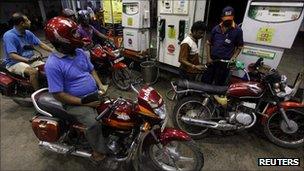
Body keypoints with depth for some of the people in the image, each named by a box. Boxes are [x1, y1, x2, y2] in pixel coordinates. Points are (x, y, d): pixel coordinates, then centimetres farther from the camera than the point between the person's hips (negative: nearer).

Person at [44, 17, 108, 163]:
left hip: (95, 94, 7)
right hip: (75, 103, -7)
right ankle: (99, 149, 3)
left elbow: (91, 70, 15)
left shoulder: (79, 52, 3)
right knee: (94, 123, -26)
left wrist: (100, 85, -2)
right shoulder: (53, 64, -19)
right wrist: (85, 102, -21)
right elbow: (59, 95, -19)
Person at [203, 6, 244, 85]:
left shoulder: (237, 31, -1)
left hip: (225, 63, -2)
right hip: (212, 60, 3)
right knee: (205, 82, 6)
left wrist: (233, 58, -9)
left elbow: (239, 47, 6)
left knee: (219, 85, 7)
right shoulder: (216, 28, 6)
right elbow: (208, 43, 10)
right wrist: (208, 58, 1)